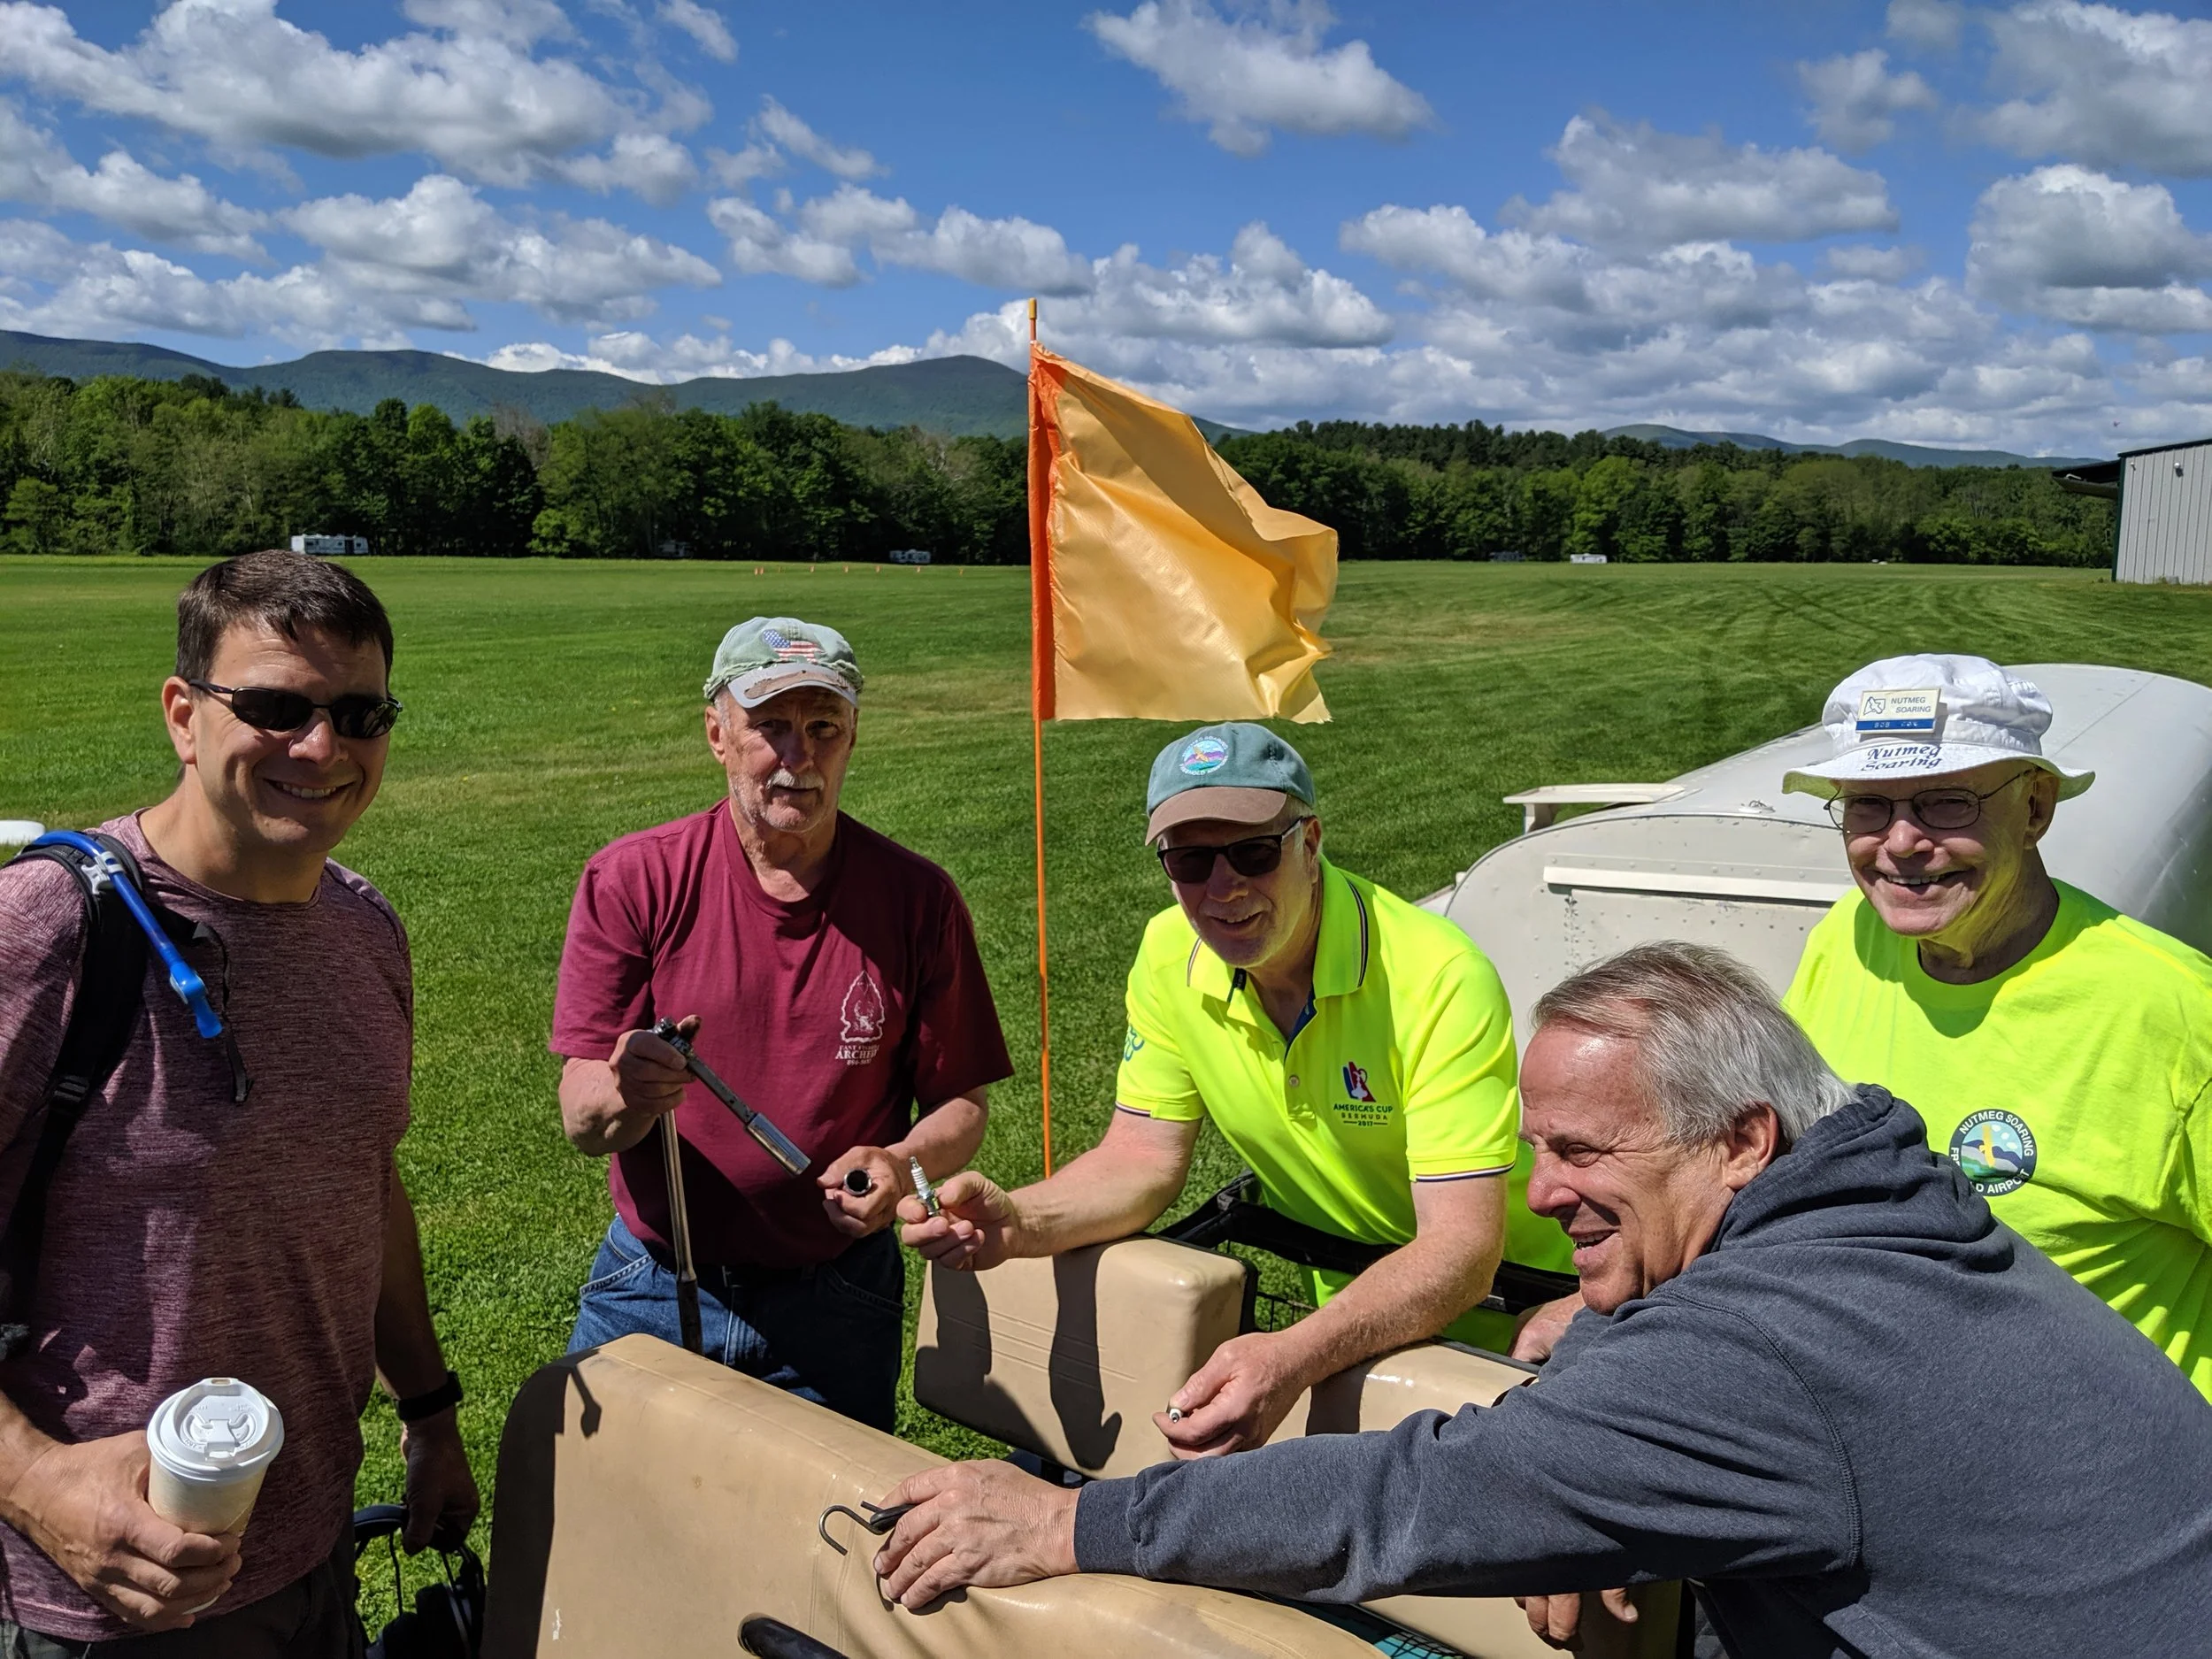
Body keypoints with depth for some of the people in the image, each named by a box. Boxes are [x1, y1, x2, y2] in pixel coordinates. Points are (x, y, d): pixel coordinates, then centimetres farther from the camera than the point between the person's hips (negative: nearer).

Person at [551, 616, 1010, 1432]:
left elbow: (961, 1103, -1)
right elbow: (580, 1119, -10)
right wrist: (626, 1095, -33)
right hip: (650, 1287, 0)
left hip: (834, 1302, 0)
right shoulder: (631, 880, -8)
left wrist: (904, 1165, -22)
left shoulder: (917, 897, -7)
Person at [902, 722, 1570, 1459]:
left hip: (1494, 1318, -3)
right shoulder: (1170, 956, -10)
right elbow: (1144, 1157, -2)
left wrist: (1295, 1359, -46)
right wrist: (1018, 1222, -21)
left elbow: (1462, 1247, -30)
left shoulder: (1439, 980, -27)